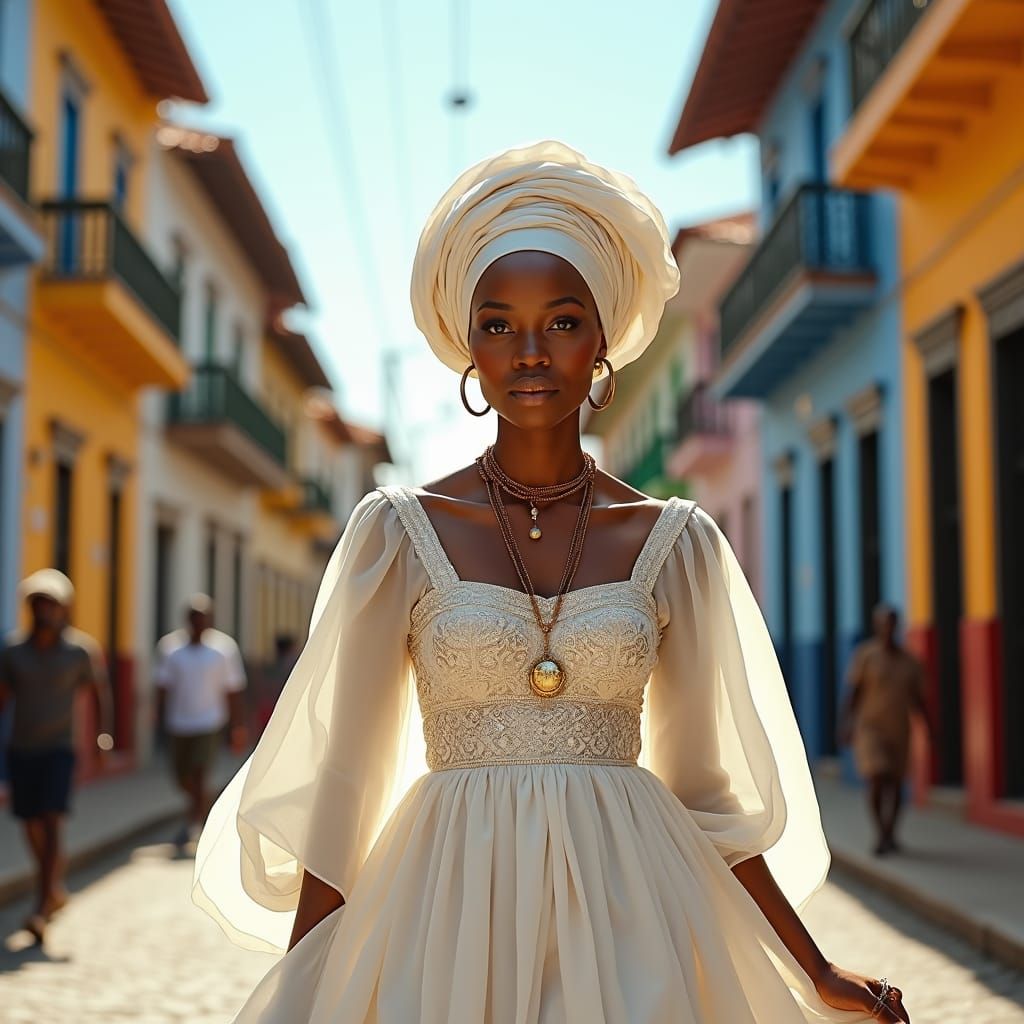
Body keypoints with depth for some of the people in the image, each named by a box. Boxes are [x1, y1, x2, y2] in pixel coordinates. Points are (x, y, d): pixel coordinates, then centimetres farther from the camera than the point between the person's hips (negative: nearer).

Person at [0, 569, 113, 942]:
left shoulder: (78, 651, -6)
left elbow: (100, 693, 2)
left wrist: (104, 735, -12)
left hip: (59, 750, -3)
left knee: (52, 823, -15)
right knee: (32, 825, 12)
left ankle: (41, 909, -18)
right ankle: (56, 889, 35)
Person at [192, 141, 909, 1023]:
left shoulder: (676, 541, 2)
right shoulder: (399, 529, -2)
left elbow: (703, 787, 7)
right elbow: (341, 778, -1)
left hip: (629, 915, 1)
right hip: (451, 908, -1)